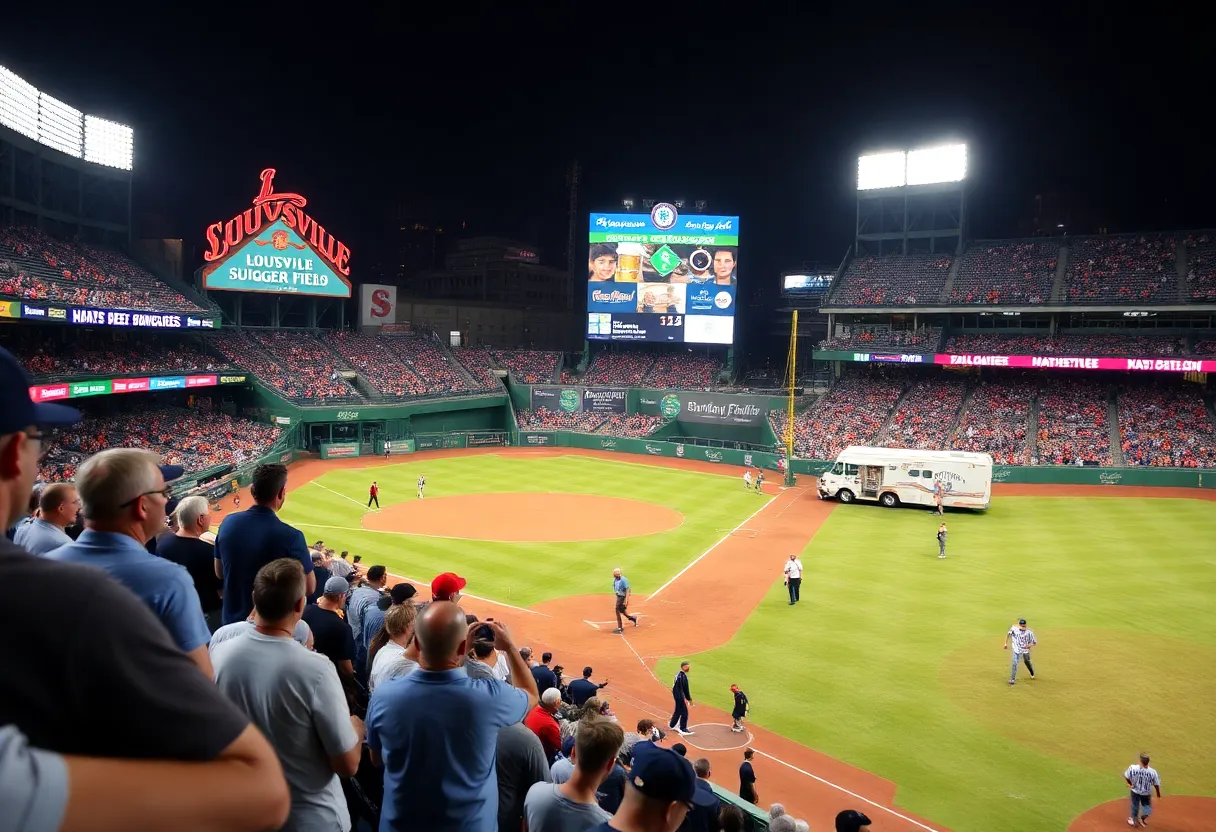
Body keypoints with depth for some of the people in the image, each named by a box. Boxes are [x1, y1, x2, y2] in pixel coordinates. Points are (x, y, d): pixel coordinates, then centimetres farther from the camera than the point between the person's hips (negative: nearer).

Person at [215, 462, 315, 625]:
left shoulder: (228, 523, -10)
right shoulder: (290, 536, -26)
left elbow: (219, 573, 4)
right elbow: (309, 587, -15)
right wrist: (304, 555, 1)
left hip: (232, 621, 4)